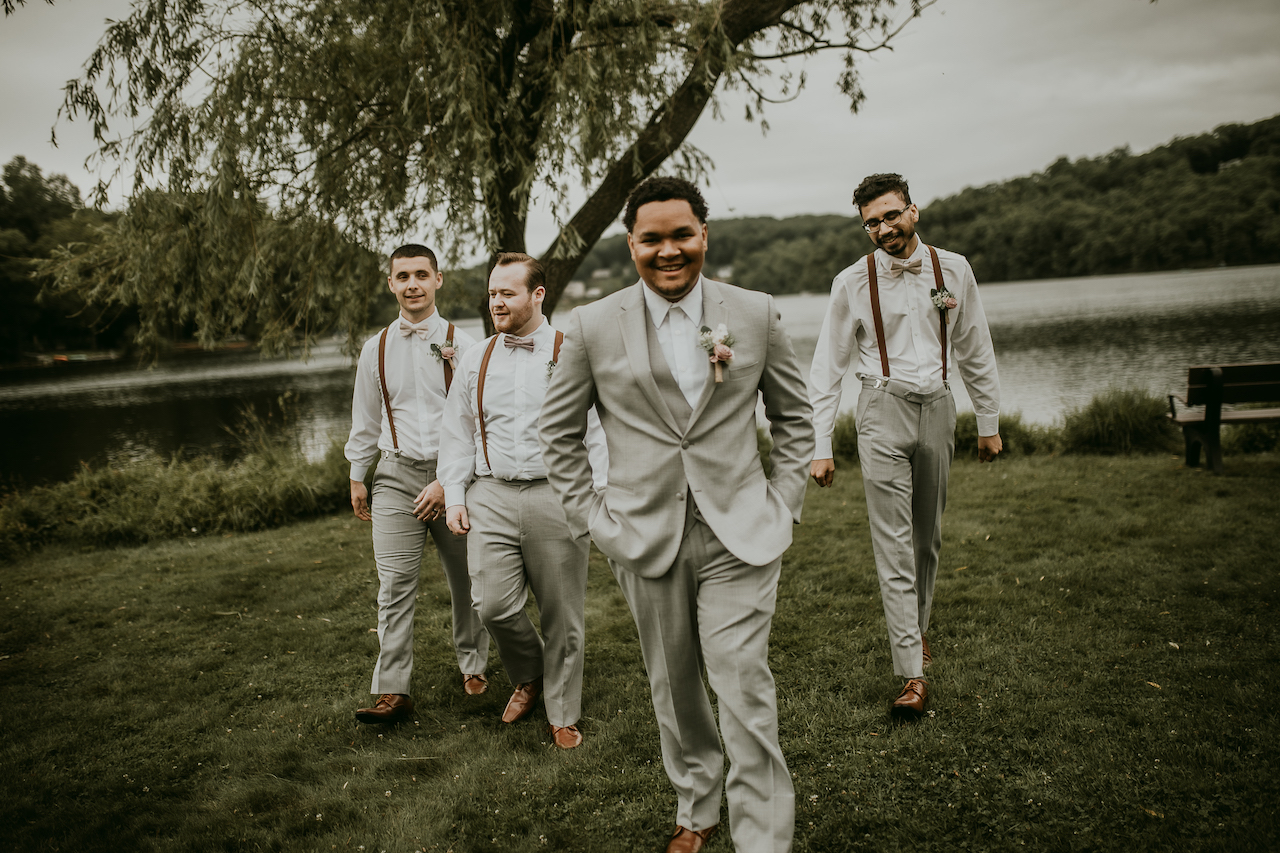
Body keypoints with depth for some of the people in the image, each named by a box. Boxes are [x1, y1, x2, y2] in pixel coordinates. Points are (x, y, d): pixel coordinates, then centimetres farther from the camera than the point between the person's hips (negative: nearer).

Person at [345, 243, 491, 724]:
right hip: (396, 475, 2)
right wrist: (357, 477, 16)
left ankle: (473, 665, 32)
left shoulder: (461, 346, -3)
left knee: (466, 580, 10)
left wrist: (447, 482, -11)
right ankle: (393, 693, -1)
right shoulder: (376, 350, 7)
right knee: (394, 586, -5)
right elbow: (366, 419, 16)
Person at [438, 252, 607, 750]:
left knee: (561, 615, 5)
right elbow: (457, 434, 15)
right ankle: (528, 675, 25)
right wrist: (454, 497, 7)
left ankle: (562, 715, 24)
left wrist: (600, 499, -9)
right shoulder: (475, 361, 11)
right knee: (493, 604, -7)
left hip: (556, 495, -2)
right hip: (491, 496, 3)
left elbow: (598, 431, -1)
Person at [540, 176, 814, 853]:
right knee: (674, 691, 15)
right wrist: (589, 517, 1)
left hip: (740, 537, -1)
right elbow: (558, 430, 8)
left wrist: (782, 504, 2)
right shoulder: (593, 326, -1)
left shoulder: (756, 314, 1)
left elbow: (793, 417, 11)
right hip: (645, 539, 1)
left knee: (745, 693, -5)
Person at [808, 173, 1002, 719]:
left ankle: (918, 627, 37)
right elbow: (826, 368, 0)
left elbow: (975, 350, 12)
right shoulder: (852, 283, -2)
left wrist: (989, 422, 13)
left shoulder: (953, 270, 4)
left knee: (928, 535, 13)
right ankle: (912, 674, -5)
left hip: (936, 407, 3)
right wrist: (821, 446, -5)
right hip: (883, 411, -2)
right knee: (893, 541, -7)